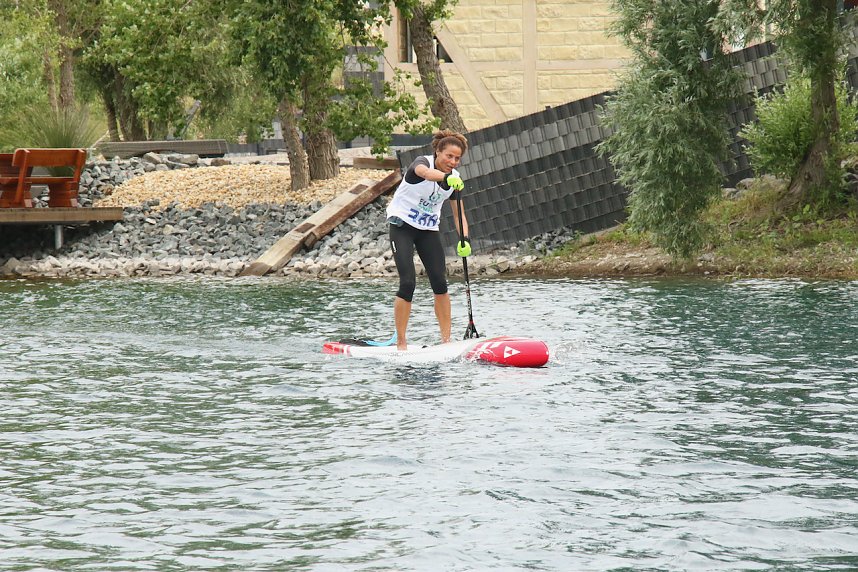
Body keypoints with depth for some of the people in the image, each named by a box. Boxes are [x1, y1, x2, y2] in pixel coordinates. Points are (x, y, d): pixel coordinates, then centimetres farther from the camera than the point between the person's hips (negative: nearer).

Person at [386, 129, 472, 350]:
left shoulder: (455, 179, 0)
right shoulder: (422, 162, -18)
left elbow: (458, 214, 3)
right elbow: (426, 172, -44)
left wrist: (464, 239, -15)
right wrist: (447, 178, -64)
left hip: (429, 230, 6)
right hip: (403, 225, -6)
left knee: (440, 283, -5)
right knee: (408, 283, -15)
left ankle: (446, 340, 2)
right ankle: (401, 342, -9)